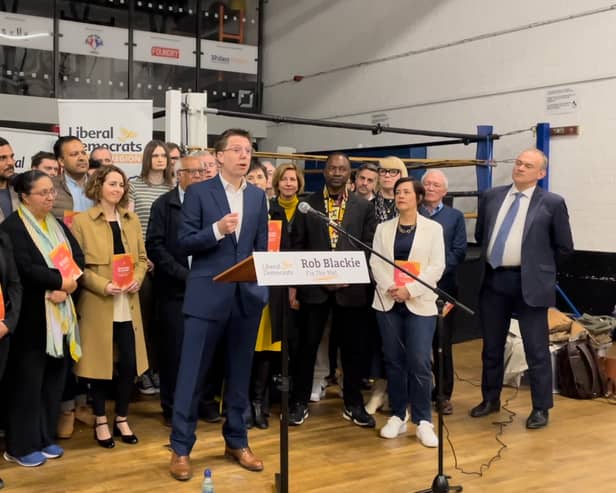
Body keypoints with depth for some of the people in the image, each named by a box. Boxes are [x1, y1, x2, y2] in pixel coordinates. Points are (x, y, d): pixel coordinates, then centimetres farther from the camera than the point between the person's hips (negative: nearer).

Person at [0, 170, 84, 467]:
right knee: (28, 379, 1)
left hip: (61, 314, 7)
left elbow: (78, 258, 5)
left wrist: (67, 285, -12)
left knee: (55, 377, 10)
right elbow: (24, 268, -20)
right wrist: (59, 280, -17)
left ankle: (46, 438, 23)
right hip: (31, 316, -7)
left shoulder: (58, 225, 14)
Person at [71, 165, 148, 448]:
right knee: (100, 362, 4)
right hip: (97, 304, -4)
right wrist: (103, 286, -18)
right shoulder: (82, 221, -3)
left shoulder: (132, 220, 12)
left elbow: (142, 258, 13)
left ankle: (121, 420, 20)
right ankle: (100, 422, 18)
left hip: (128, 304, 4)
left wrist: (137, 279, -7)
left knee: (129, 363, 4)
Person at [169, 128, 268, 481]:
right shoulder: (199, 192, -2)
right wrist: (217, 230, -21)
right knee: (192, 373, 1)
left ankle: (237, 441, 25)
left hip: (247, 296, 4)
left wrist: (264, 286, 3)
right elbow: (184, 242, -6)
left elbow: (262, 246, 12)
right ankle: (181, 448, 12)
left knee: (240, 372, 12)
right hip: (208, 295, -4)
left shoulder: (258, 196, 10)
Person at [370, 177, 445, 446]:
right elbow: (375, 263, 4)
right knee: (394, 361, 6)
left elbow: (437, 266, -4)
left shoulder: (433, 228, 3)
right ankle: (398, 416, 16)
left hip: (420, 303, -3)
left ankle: (423, 421, 2)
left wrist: (410, 289, -14)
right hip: (388, 302, 3)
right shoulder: (383, 228, 11)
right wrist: (389, 288, -13)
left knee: (419, 362, -8)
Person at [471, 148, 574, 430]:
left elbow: (564, 247, 2)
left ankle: (541, 408, 16)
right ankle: (490, 399, 31)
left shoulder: (552, 203, -5)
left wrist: (539, 267, 7)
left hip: (529, 284, -4)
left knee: (536, 350, 3)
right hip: (493, 280, 4)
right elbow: (480, 235, 19)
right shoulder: (491, 197, 7)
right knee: (491, 346, 15)